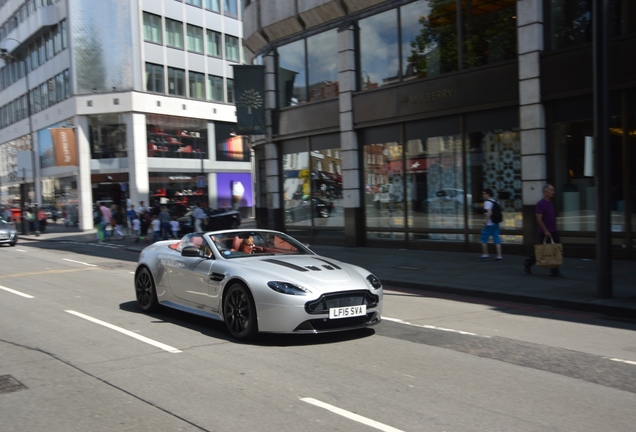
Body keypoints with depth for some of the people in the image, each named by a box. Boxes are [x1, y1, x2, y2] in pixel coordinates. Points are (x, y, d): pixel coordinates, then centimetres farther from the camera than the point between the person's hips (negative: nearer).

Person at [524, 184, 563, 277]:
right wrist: (545, 231, -20)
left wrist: (554, 229, 18)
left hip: (553, 232, 8)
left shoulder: (551, 203, 13)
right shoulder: (541, 204, -13)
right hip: (545, 232, -8)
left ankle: (555, 271, 6)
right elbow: (539, 219, -18)